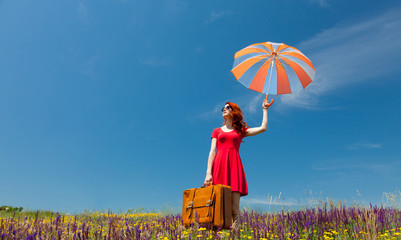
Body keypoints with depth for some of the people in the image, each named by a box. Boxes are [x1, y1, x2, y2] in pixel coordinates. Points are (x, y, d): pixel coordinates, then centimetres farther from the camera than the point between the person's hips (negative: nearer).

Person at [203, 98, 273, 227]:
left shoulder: (241, 130, 18)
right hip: (219, 165, 1)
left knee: (234, 209, -7)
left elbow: (263, 128, 8)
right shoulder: (217, 131, 20)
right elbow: (212, 151, 9)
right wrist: (208, 172, -4)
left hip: (234, 165, 0)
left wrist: (265, 109, 20)